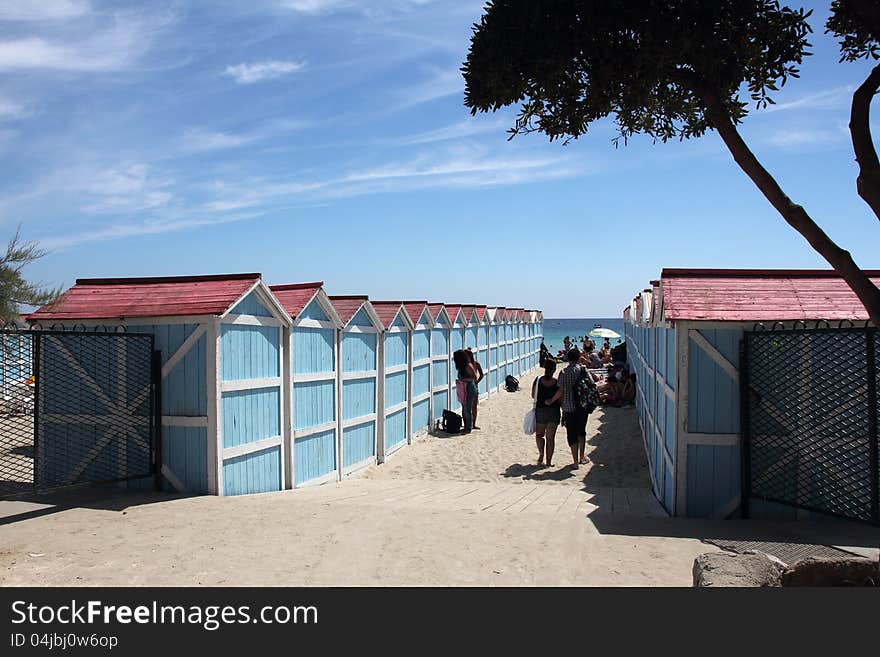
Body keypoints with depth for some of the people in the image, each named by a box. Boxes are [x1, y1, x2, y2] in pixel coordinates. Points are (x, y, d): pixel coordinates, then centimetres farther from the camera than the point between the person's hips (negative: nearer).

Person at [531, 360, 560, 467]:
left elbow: (533, 396, 2)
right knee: (550, 437, 10)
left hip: (540, 410, 0)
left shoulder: (538, 380, -7)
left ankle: (541, 453, -6)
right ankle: (549, 461, 9)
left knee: (539, 435, 18)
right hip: (554, 411, 0)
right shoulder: (557, 382, -10)